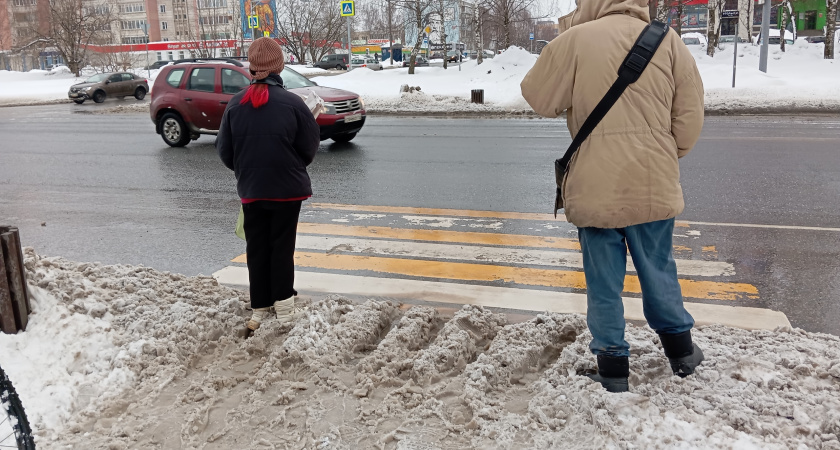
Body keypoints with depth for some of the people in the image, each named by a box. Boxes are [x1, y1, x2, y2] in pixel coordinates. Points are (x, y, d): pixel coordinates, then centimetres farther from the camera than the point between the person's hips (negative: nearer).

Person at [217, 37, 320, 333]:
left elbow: (224, 150, 2)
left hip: (250, 189, 3)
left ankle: (260, 308, 17)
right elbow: (310, 147, -4)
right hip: (287, 188, -2)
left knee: (256, 248, 11)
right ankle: (284, 306, 12)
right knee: (282, 246, 8)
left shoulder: (236, 104, -2)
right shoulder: (292, 103, -11)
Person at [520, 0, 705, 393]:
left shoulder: (575, 40, -8)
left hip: (595, 188, -3)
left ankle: (612, 365, 18)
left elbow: (539, 98, 1)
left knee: (604, 280, 9)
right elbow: (690, 115, 3)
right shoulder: (667, 40, 1)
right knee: (658, 270, 20)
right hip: (654, 187, 3)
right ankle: (681, 350, 34)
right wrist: (667, 155, 17)